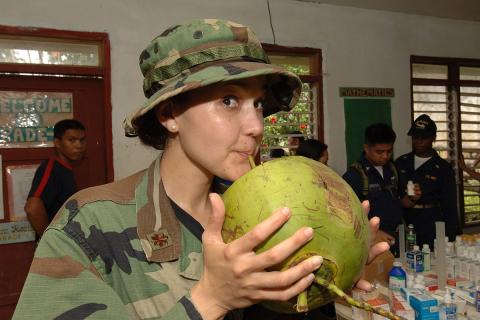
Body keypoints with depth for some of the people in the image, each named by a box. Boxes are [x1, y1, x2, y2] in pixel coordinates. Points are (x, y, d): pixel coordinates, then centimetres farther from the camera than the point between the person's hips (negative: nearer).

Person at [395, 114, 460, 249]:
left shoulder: (443, 168, 1)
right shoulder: (401, 162, 9)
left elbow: (450, 207, 2)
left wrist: (449, 240, -2)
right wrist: (400, 201, -7)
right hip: (403, 228, 2)